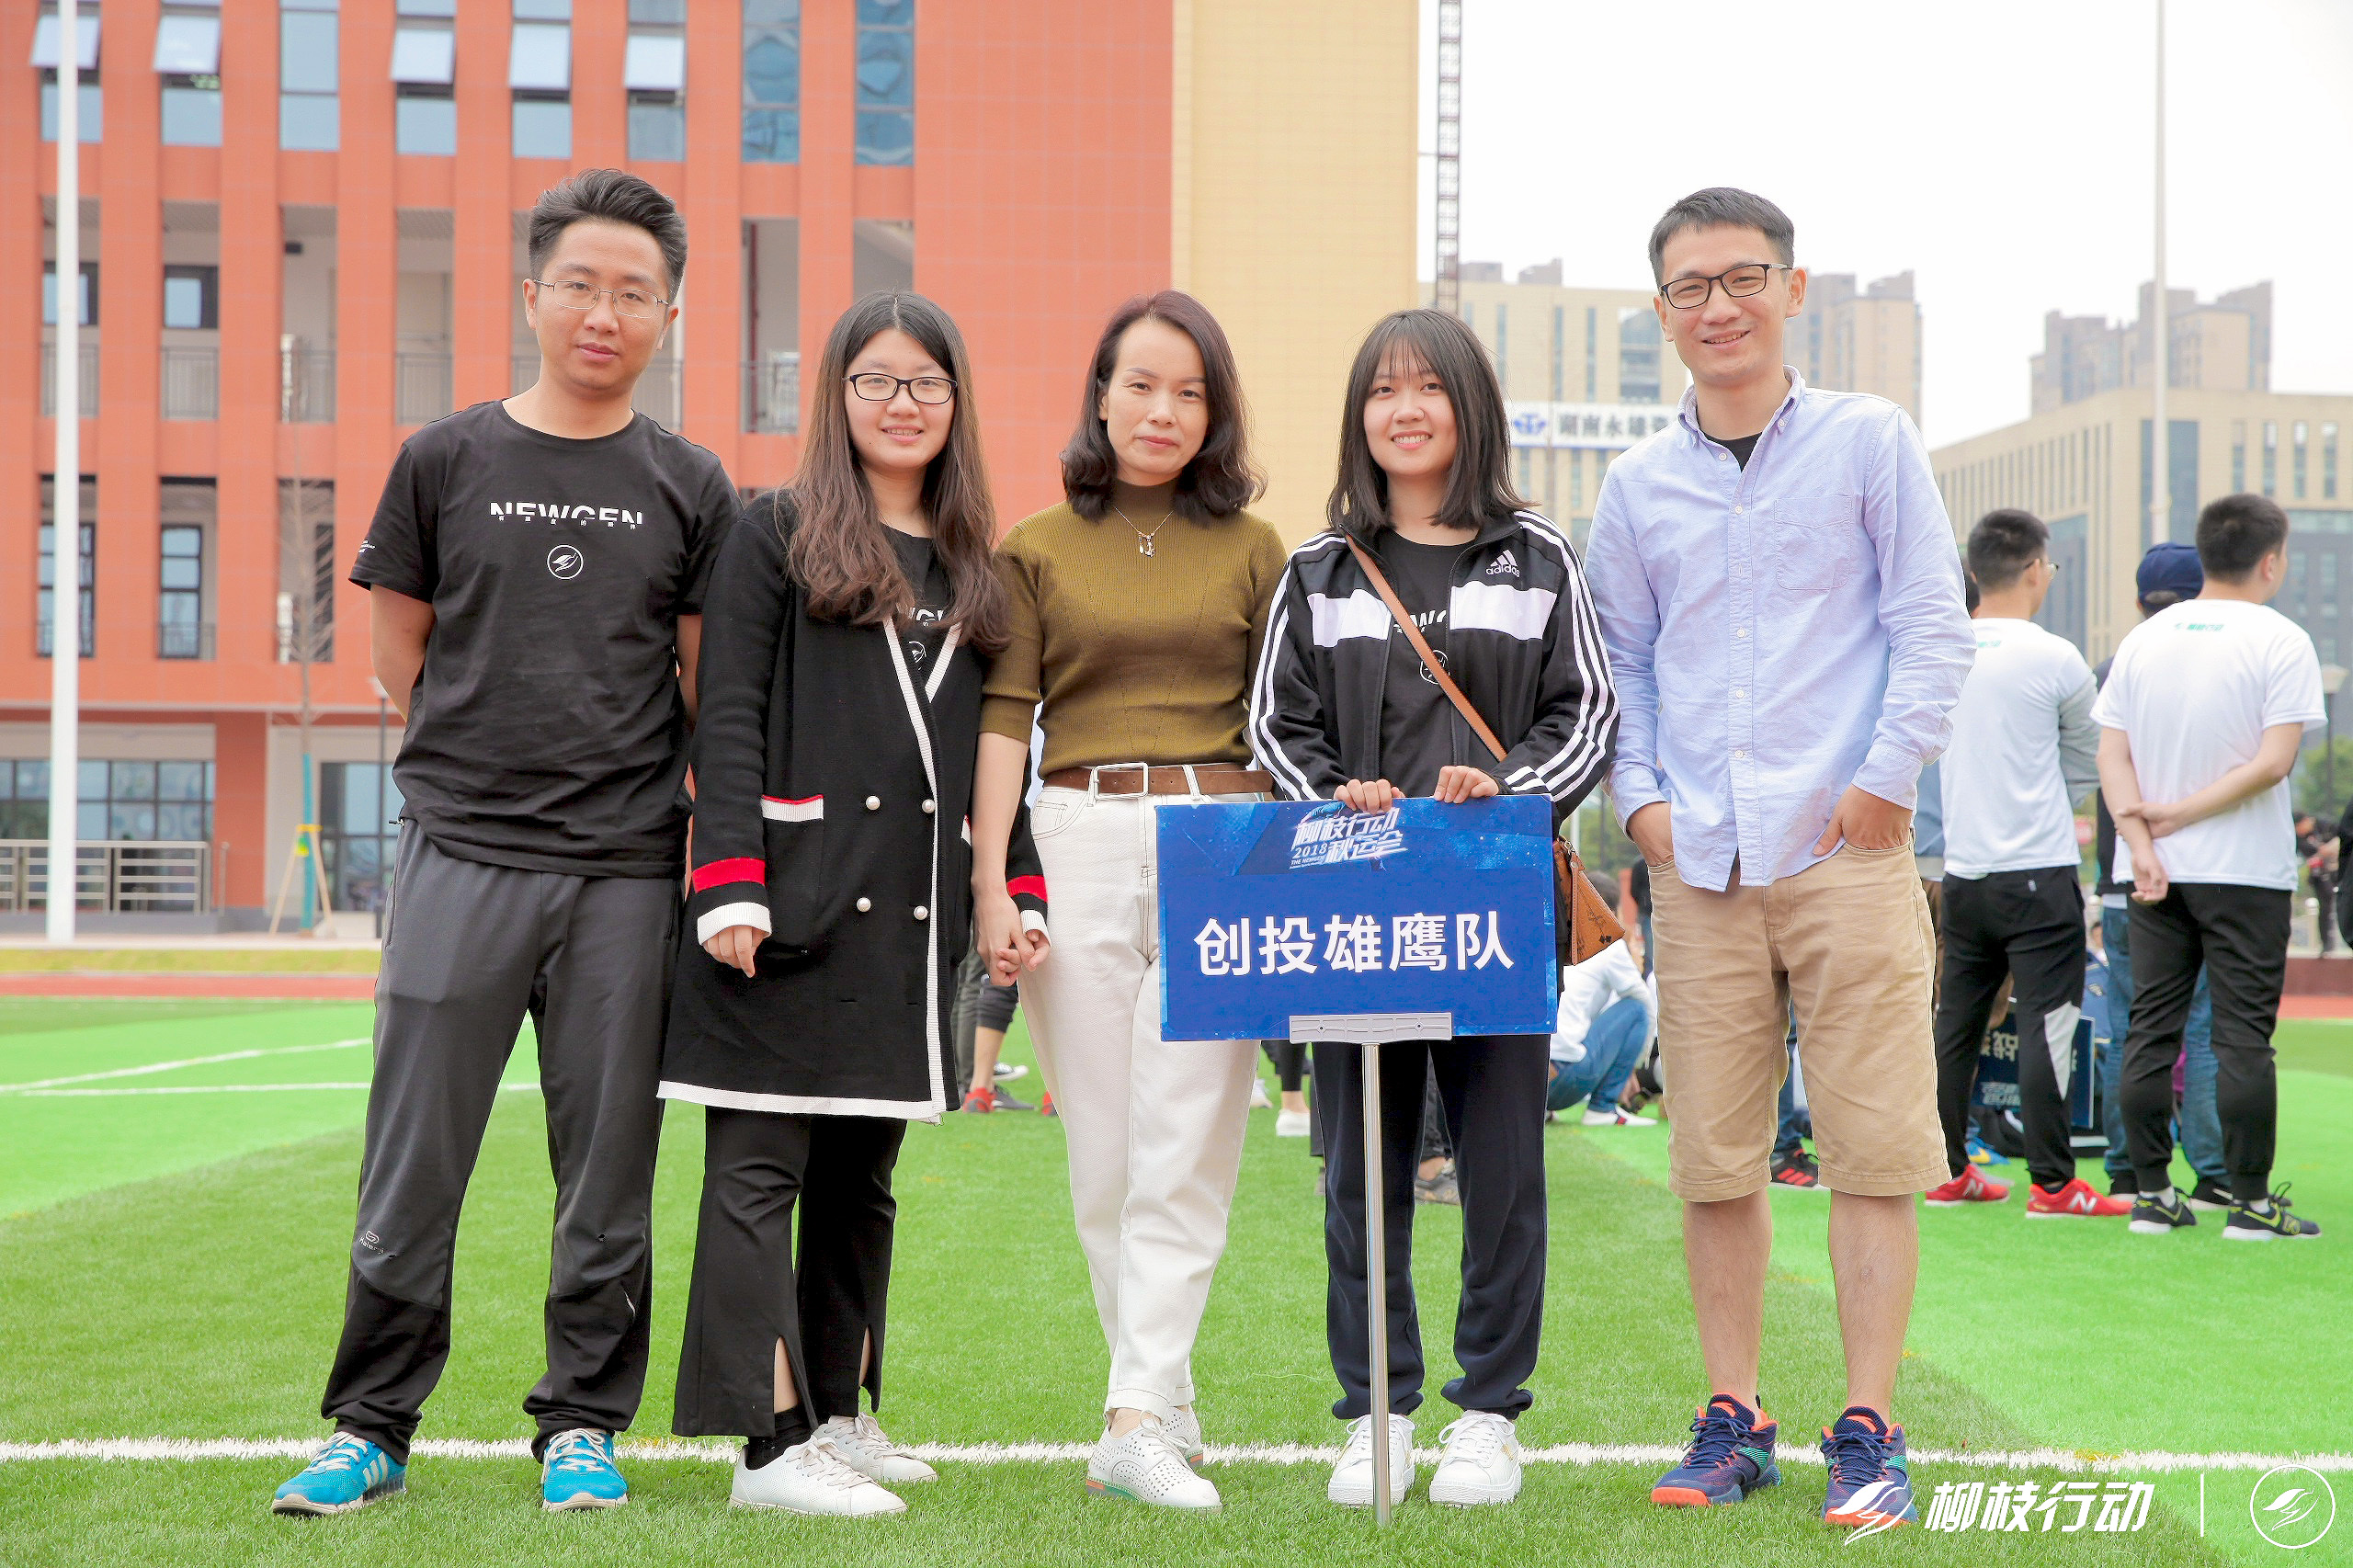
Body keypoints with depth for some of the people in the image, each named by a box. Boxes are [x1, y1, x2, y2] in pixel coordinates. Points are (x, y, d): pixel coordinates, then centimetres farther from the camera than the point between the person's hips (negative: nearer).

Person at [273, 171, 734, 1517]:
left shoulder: (690, 488, 8)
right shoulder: (447, 462, 7)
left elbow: (706, 687, 11)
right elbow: (401, 655, 12)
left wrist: (674, 811, 3)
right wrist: (491, 768, 8)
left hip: (627, 870, 1)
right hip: (461, 855, 0)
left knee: (609, 1168, 4)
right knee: (413, 1163, 1)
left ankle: (584, 1426, 16)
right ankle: (374, 1427, 12)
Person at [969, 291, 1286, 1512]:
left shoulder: (1250, 548, 13)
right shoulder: (1037, 548, 11)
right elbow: (1003, 718, 5)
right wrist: (989, 877, -5)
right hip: (1078, 845, 1)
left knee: (1183, 1151, -8)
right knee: (1104, 1155, 2)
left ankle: (1138, 1422, -9)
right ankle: (1169, 1410, 12)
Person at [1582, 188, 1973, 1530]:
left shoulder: (1869, 441, 3)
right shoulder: (1639, 486, 12)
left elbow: (1934, 626, 2)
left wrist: (1888, 778, -7)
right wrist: (1640, 794, 5)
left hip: (1846, 848, -3)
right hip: (1701, 861, 3)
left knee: (1874, 1145, -4)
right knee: (1713, 1156, 5)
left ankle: (1870, 1430, 4)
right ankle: (1734, 1419, 16)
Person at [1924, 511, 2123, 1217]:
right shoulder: (2055, 660, -10)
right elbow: (2092, 762, 4)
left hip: (1962, 872, 6)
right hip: (2039, 872, -6)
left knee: (1956, 1022, 12)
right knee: (2046, 1025, -4)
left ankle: (1948, 1171, 18)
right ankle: (2053, 1183, -3)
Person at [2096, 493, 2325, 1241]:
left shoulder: (2144, 638, 7)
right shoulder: (2281, 641, -7)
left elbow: (2111, 754, 1)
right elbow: (2274, 761, -15)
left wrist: (2141, 842, -4)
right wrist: (2186, 812, -8)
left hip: (2157, 872, 4)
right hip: (2247, 871, -4)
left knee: (2150, 1030, 8)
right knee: (2243, 1037, -1)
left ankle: (2152, 1197, 10)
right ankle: (2250, 1204, 1)